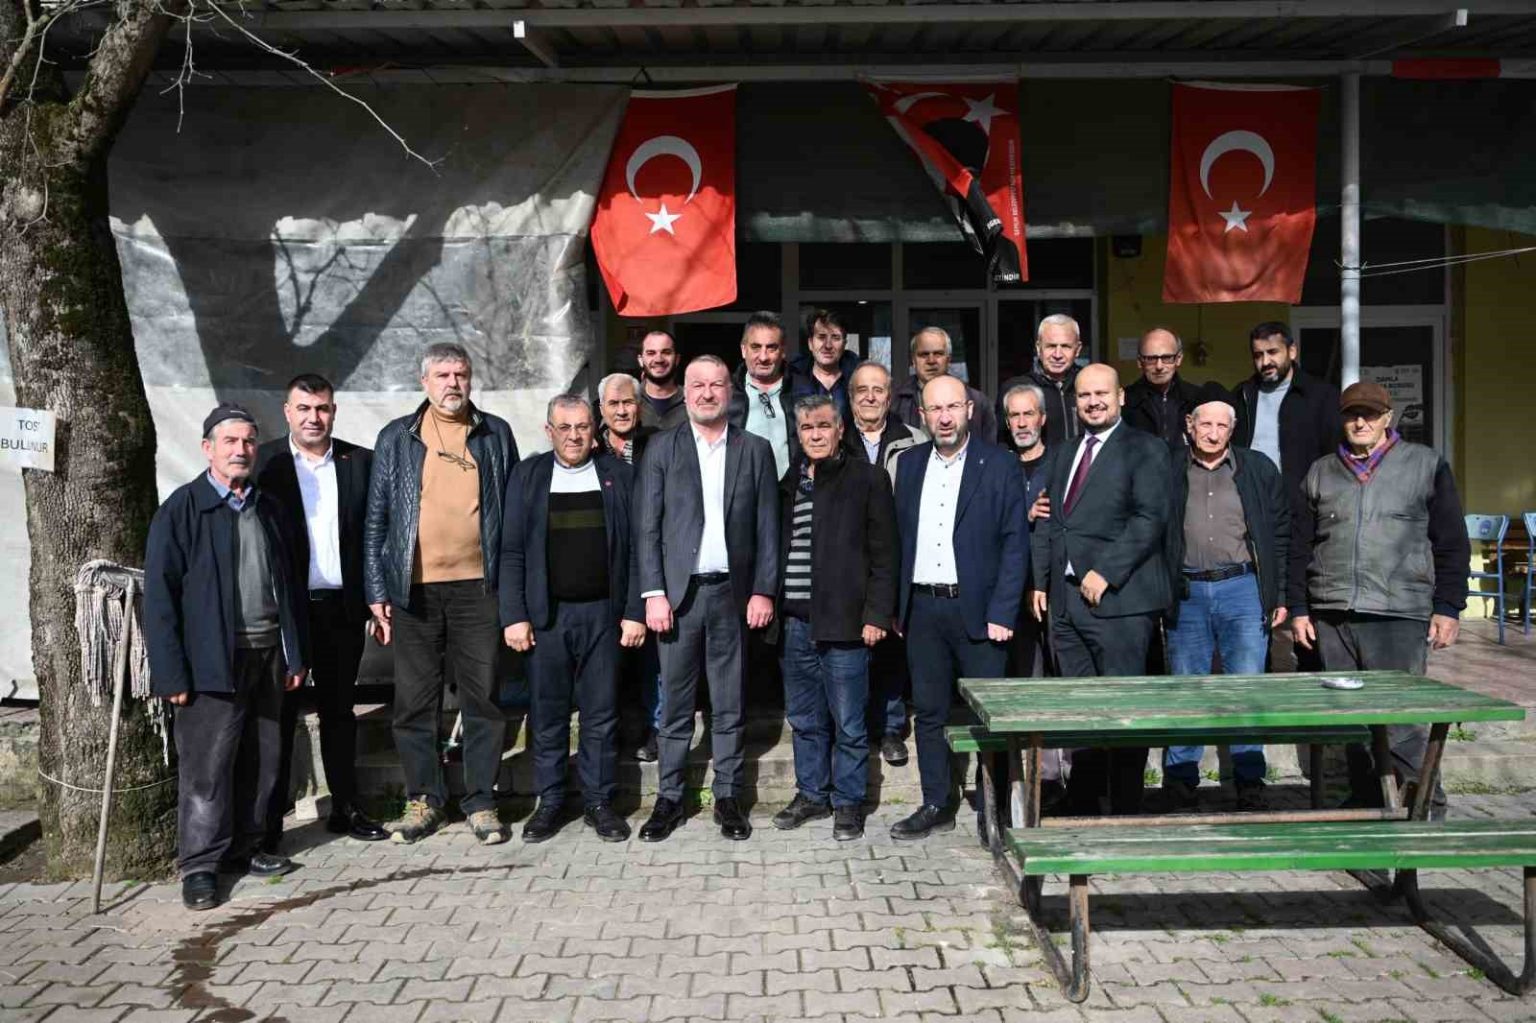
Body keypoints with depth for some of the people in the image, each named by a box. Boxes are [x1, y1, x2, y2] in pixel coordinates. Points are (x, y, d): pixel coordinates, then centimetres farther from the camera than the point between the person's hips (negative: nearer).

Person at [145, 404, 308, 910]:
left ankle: (245, 846, 26)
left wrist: (296, 655, 12)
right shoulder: (182, 508, -5)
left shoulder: (268, 508, 12)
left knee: (260, 762, 12)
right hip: (213, 660, -5)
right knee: (207, 768, 0)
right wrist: (172, 674, -13)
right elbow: (160, 596, -9)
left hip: (268, 655, 5)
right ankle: (199, 866, 11)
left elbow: (290, 583, 15)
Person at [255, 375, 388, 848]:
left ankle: (345, 807, 23)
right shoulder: (262, 462, -1)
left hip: (342, 608, 2)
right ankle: (269, 820, 13)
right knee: (278, 715, 5)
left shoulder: (360, 462, 5)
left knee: (340, 711, 13)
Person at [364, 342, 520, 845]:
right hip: (413, 590, 0)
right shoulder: (396, 438, 7)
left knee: (484, 699, 3)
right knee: (414, 701, 7)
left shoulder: (496, 434, 8)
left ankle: (481, 801, 16)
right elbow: (376, 518, 7)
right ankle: (423, 800, 20)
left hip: (478, 586, 0)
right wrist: (377, 593, 1)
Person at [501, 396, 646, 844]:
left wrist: (635, 612, -3)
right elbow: (512, 551, 1)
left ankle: (599, 802, 17)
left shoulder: (618, 475, 5)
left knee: (601, 714, 6)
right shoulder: (527, 475, 4)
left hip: (603, 613, 0)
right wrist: (513, 616, -6)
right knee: (547, 715, 6)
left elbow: (635, 550, 3)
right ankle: (550, 803, 18)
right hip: (545, 615, 0)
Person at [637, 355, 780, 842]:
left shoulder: (755, 450, 7)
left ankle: (728, 797, 20)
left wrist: (764, 591, -2)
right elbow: (648, 527, 1)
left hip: (733, 593, 1)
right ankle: (669, 798, 17)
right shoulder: (662, 448, 4)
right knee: (675, 704, 5)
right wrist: (653, 593, -6)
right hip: (678, 592, -1)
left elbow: (767, 527, 5)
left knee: (729, 704, 9)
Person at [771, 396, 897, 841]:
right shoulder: (790, 483, 13)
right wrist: (773, 604, 9)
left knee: (848, 723, 3)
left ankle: (848, 802, 17)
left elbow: (883, 554, -4)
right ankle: (811, 794, 29)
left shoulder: (866, 479, -2)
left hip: (844, 622, -5)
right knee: (804, 719, 15)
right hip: (795, 621, 5)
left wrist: (876, 614, -10)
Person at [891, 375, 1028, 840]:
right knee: (929, 711, 10)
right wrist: (898, 606, 7)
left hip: (977, 609, -4)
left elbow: (1015, 543, -5)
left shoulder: (999, 465, -3)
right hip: (922, 607, 4)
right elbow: (901, 536, 12)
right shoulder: (911, 463, 10)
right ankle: (936, 806, 22)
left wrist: (1001, 614, -11)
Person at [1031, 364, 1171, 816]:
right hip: (1065, 599, 6)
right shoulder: (1065, 454, 21)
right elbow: (1047, 522, 21)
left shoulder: (1144, 449, 0)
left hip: (1118, 598, -6)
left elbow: (1150, 519, -11)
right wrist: (1040, 581, 13)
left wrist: (1105, 572, -17)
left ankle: (1125, 812, 7)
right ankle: (1082, 805, 18)